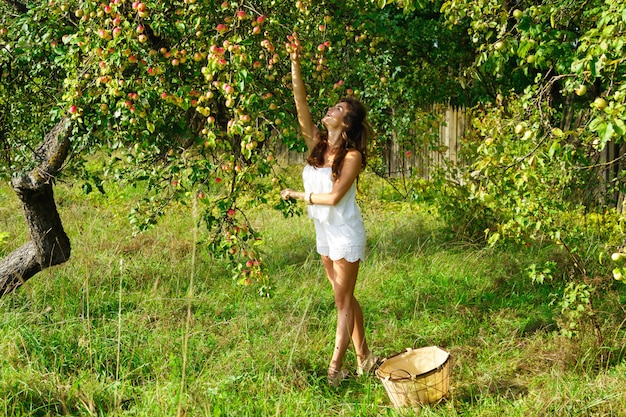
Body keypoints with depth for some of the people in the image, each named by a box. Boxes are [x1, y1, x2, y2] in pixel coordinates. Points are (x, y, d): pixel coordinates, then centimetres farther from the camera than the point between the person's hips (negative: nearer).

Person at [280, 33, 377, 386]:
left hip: (346, 233, -7)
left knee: (343, 300, 1)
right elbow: (301, 104, -11)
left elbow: (333, 197, -23)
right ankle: (363, 357, 26)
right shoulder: (318, 143, -1)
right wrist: (295, 64, -19)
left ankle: (335, 370, 4)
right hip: (324, 231, 7)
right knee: (345, 297, 15)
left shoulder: (352, 155, -17)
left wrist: (297, 195, -11)